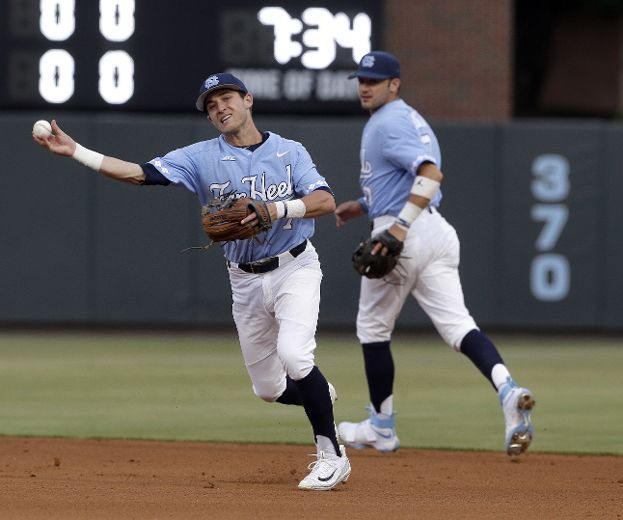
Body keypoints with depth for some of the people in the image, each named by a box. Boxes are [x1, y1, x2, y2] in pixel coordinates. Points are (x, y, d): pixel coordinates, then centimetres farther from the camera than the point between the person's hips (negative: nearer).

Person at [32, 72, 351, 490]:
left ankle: (332, 456, -18)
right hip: (245, 280, 4)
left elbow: (326, 201, -15)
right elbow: (138, 173, -9)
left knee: (293, 354, -28)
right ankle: (321, 396, 42)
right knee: (269, 388, 8)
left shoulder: (289, 152, -3)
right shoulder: (202, 157, 1)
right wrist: (73, 151, -18)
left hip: (294, 269, -4)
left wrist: (276, 208, -30)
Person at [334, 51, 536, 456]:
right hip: (437, 232, 9)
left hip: (405, 236, -9)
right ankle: (508, 390, -31)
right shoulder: (410, 119, 21)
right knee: (457, 324, -5)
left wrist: (400, 225, -29)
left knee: (373, 328, 10)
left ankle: (382, 427, 19)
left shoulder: (387, 123, -10)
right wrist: (363, 206, 27)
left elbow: (431, 173, -24)